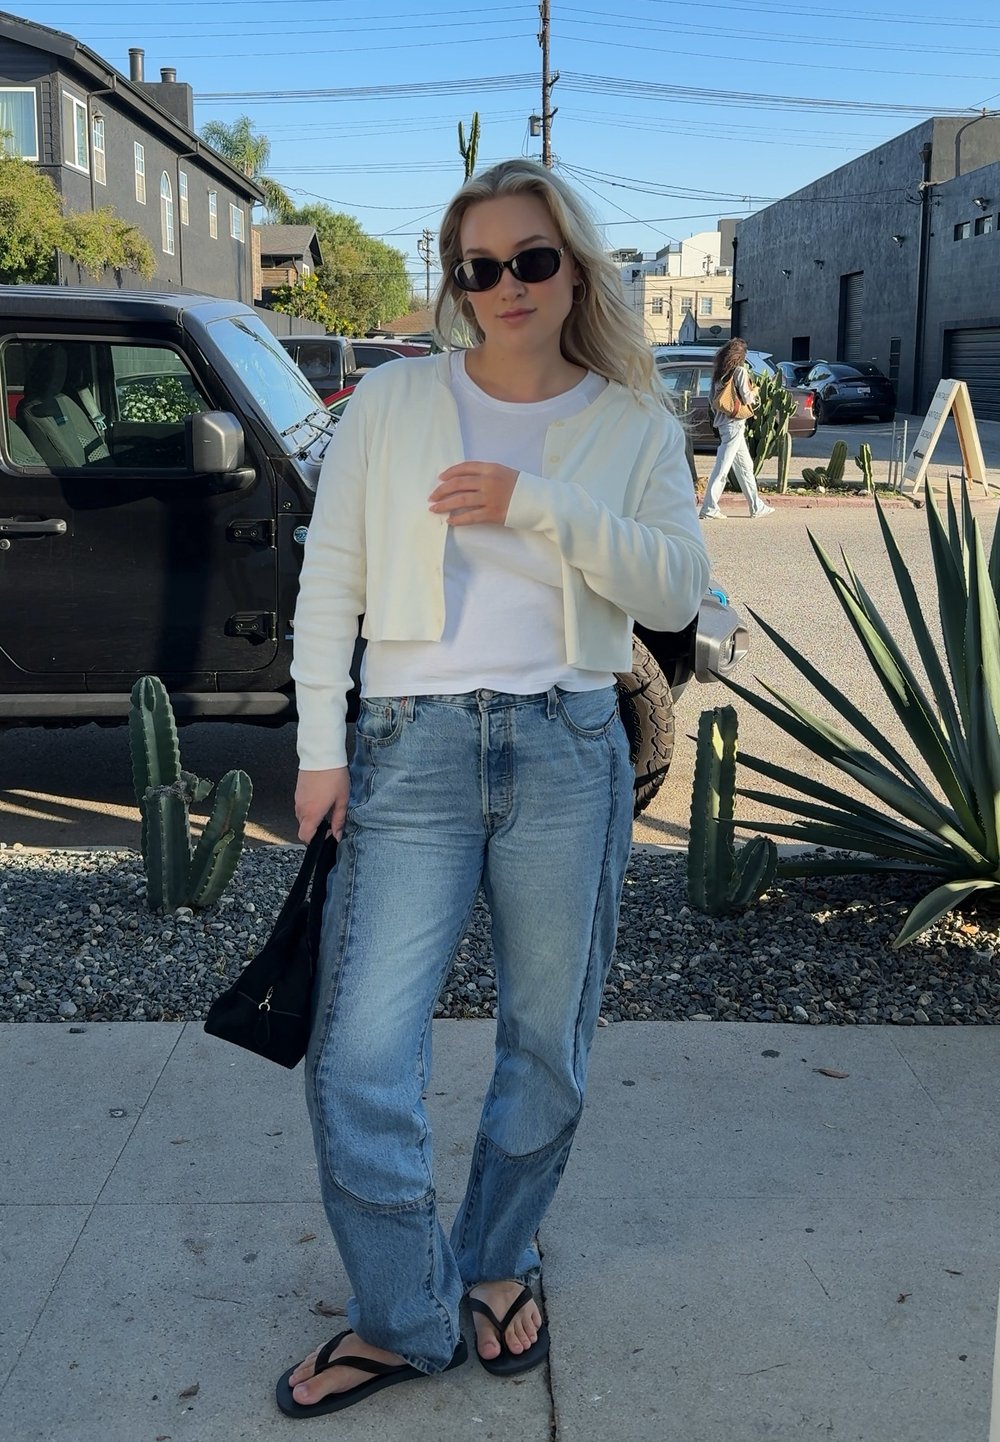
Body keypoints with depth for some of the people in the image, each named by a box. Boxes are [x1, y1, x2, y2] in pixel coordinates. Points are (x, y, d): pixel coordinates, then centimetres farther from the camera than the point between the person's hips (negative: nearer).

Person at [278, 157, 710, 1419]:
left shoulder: (633, 427, 8)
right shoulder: (393, 401, 6)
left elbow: (676, 590, -3)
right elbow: (330, 576, 5)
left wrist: (537, 503, -13)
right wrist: (319, 746, -1)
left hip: (568, 754, 1)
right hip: (414, 749, 0)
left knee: (548, 1046, 11)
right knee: (357, 1058, -4)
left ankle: (496, 1264, 37)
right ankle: (401, 1322, 18)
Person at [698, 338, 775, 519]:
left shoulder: (719, 372, 11)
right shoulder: (740, 370, -10)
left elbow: (711, 398, 13)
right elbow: (746, 398, -14)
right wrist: (754, 392, 6)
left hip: (722, 422, 8)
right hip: (735, 424, -8)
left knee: (745, 465, 15)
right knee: (722, 467, -8)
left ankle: (756, 506, 20)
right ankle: (709, 508, -8)